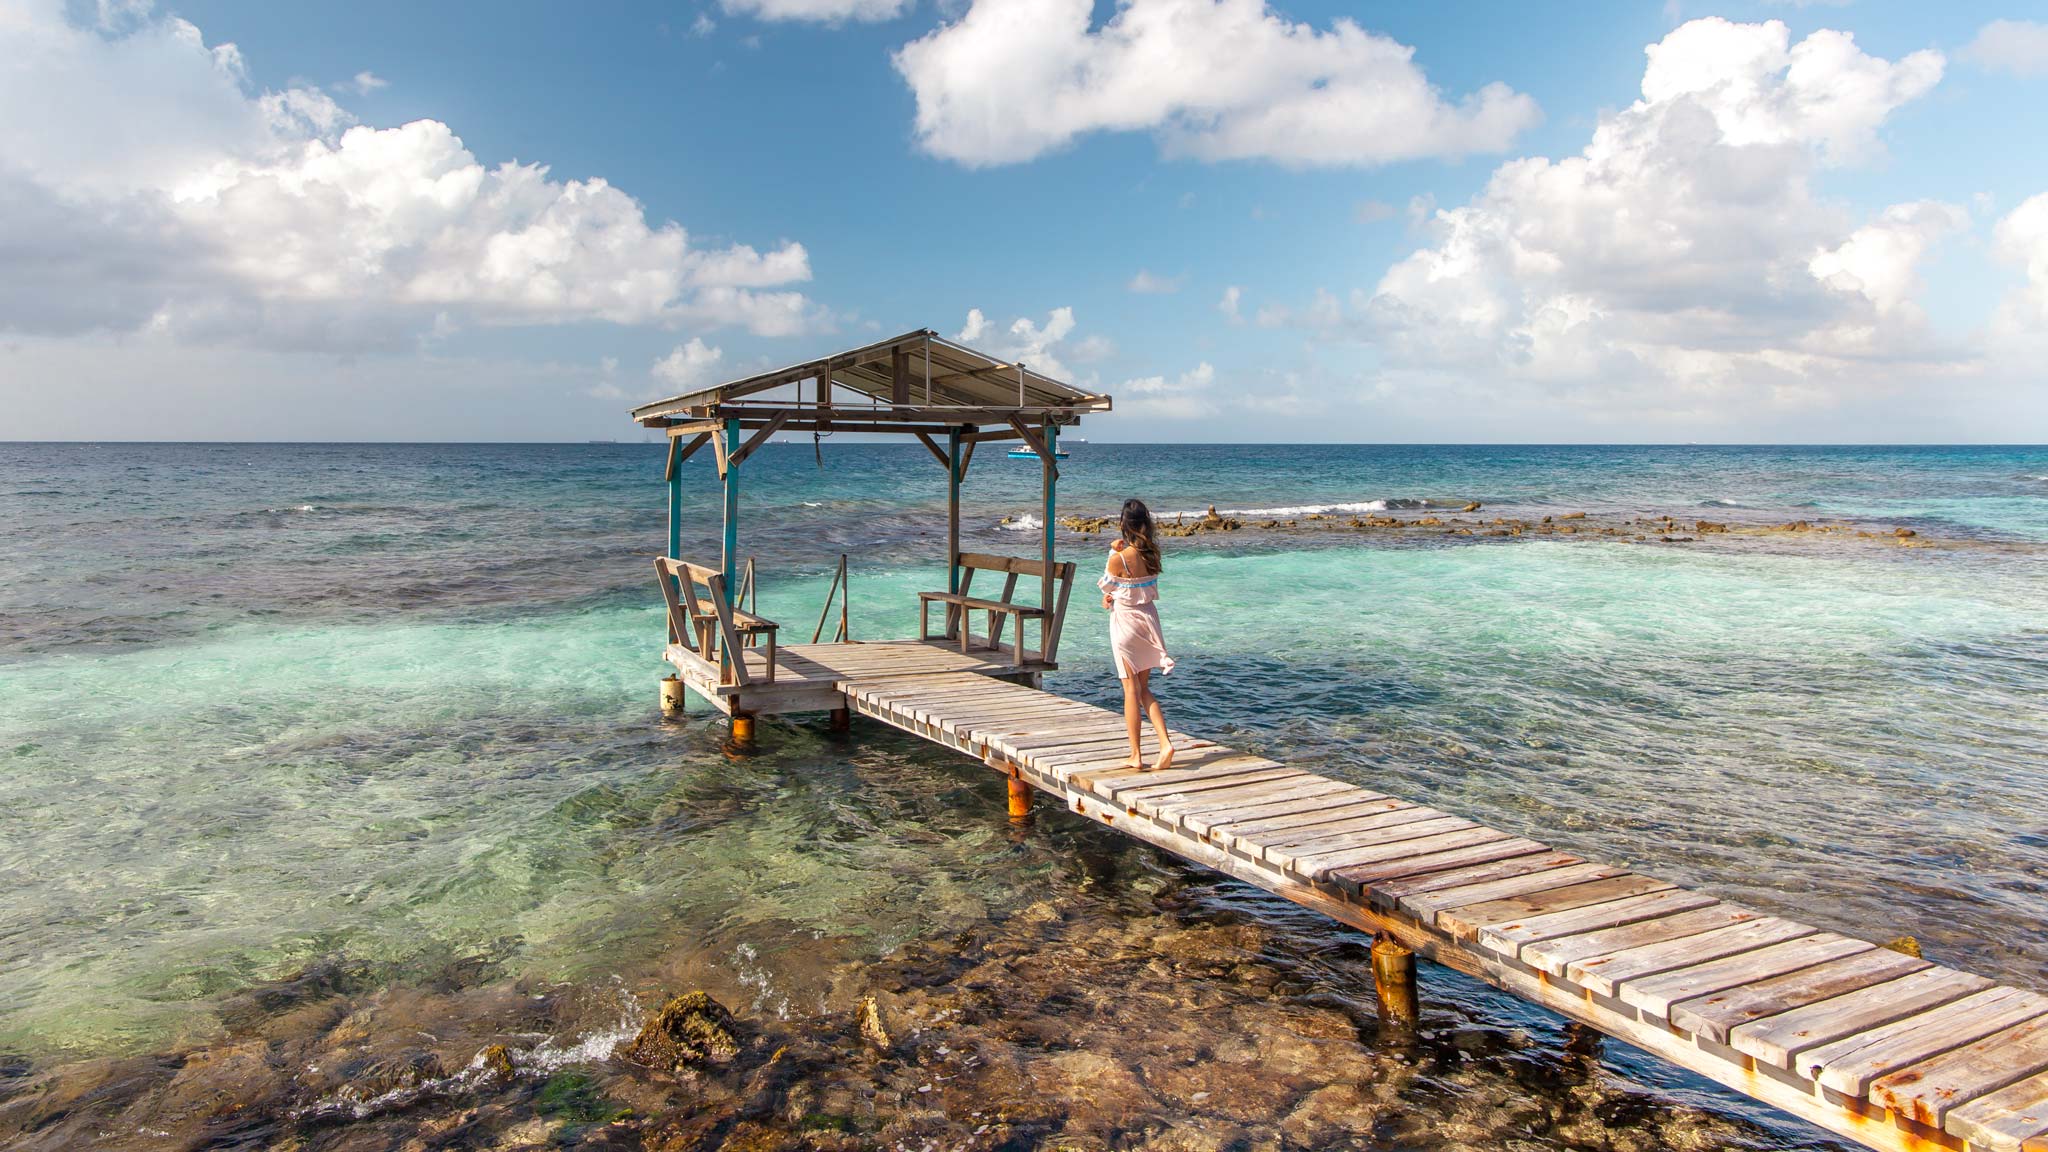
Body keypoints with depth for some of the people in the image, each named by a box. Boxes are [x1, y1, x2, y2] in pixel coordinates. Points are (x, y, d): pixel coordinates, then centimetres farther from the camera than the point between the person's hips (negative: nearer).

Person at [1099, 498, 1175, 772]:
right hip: (1148, 617, 5)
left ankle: (1136, 755, 9)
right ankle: (1165, 743, 1)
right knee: (1144, 689, 15)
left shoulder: (1118, 559, -19)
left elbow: (1105, 585, -1)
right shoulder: (1152, 554, -2)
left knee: (1131, 689, 3)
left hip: (1125, 621, -5)